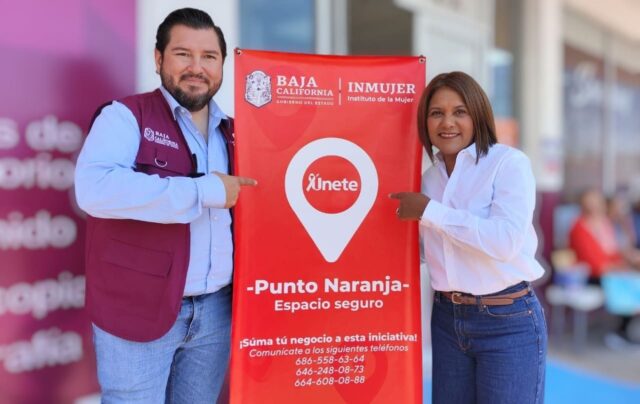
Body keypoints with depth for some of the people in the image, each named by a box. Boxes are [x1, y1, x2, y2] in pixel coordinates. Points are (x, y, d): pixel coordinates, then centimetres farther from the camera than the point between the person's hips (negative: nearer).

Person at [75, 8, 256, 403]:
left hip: (215, 309, 6)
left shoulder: (232, 133, 10)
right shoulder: (126, 116, -8)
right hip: (138, 309, -5)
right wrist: (206, 190, -22)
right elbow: (94, 189, -26)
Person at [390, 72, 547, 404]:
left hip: (508, 322, -5)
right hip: (447, 317, 6)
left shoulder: (509, 162, -11)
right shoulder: (429, 177, 6)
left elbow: (506, 240, -26)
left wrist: (429, 210, -20)